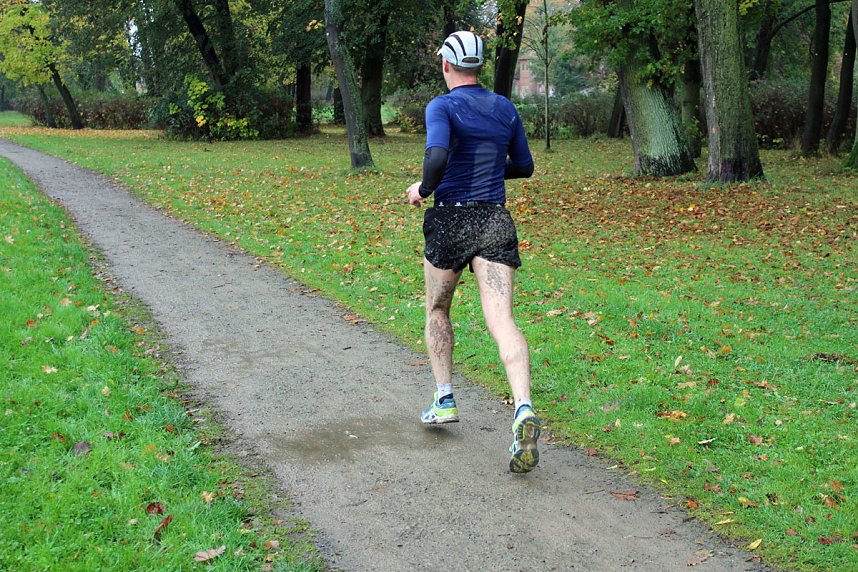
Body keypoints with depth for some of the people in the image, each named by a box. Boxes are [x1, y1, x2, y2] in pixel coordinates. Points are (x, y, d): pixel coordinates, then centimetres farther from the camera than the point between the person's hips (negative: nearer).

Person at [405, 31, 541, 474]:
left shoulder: (442, 107, -5)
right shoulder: (505, 108, 12)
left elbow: (437, 157, -23)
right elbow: (524, 166, 20)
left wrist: (423, 189, -5)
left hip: (451, 220, -3)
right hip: (496, 222, 3)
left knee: (438, 309, 22)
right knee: (502, 322, -8)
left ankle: (444, 399, 23)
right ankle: (523, 409, -29)